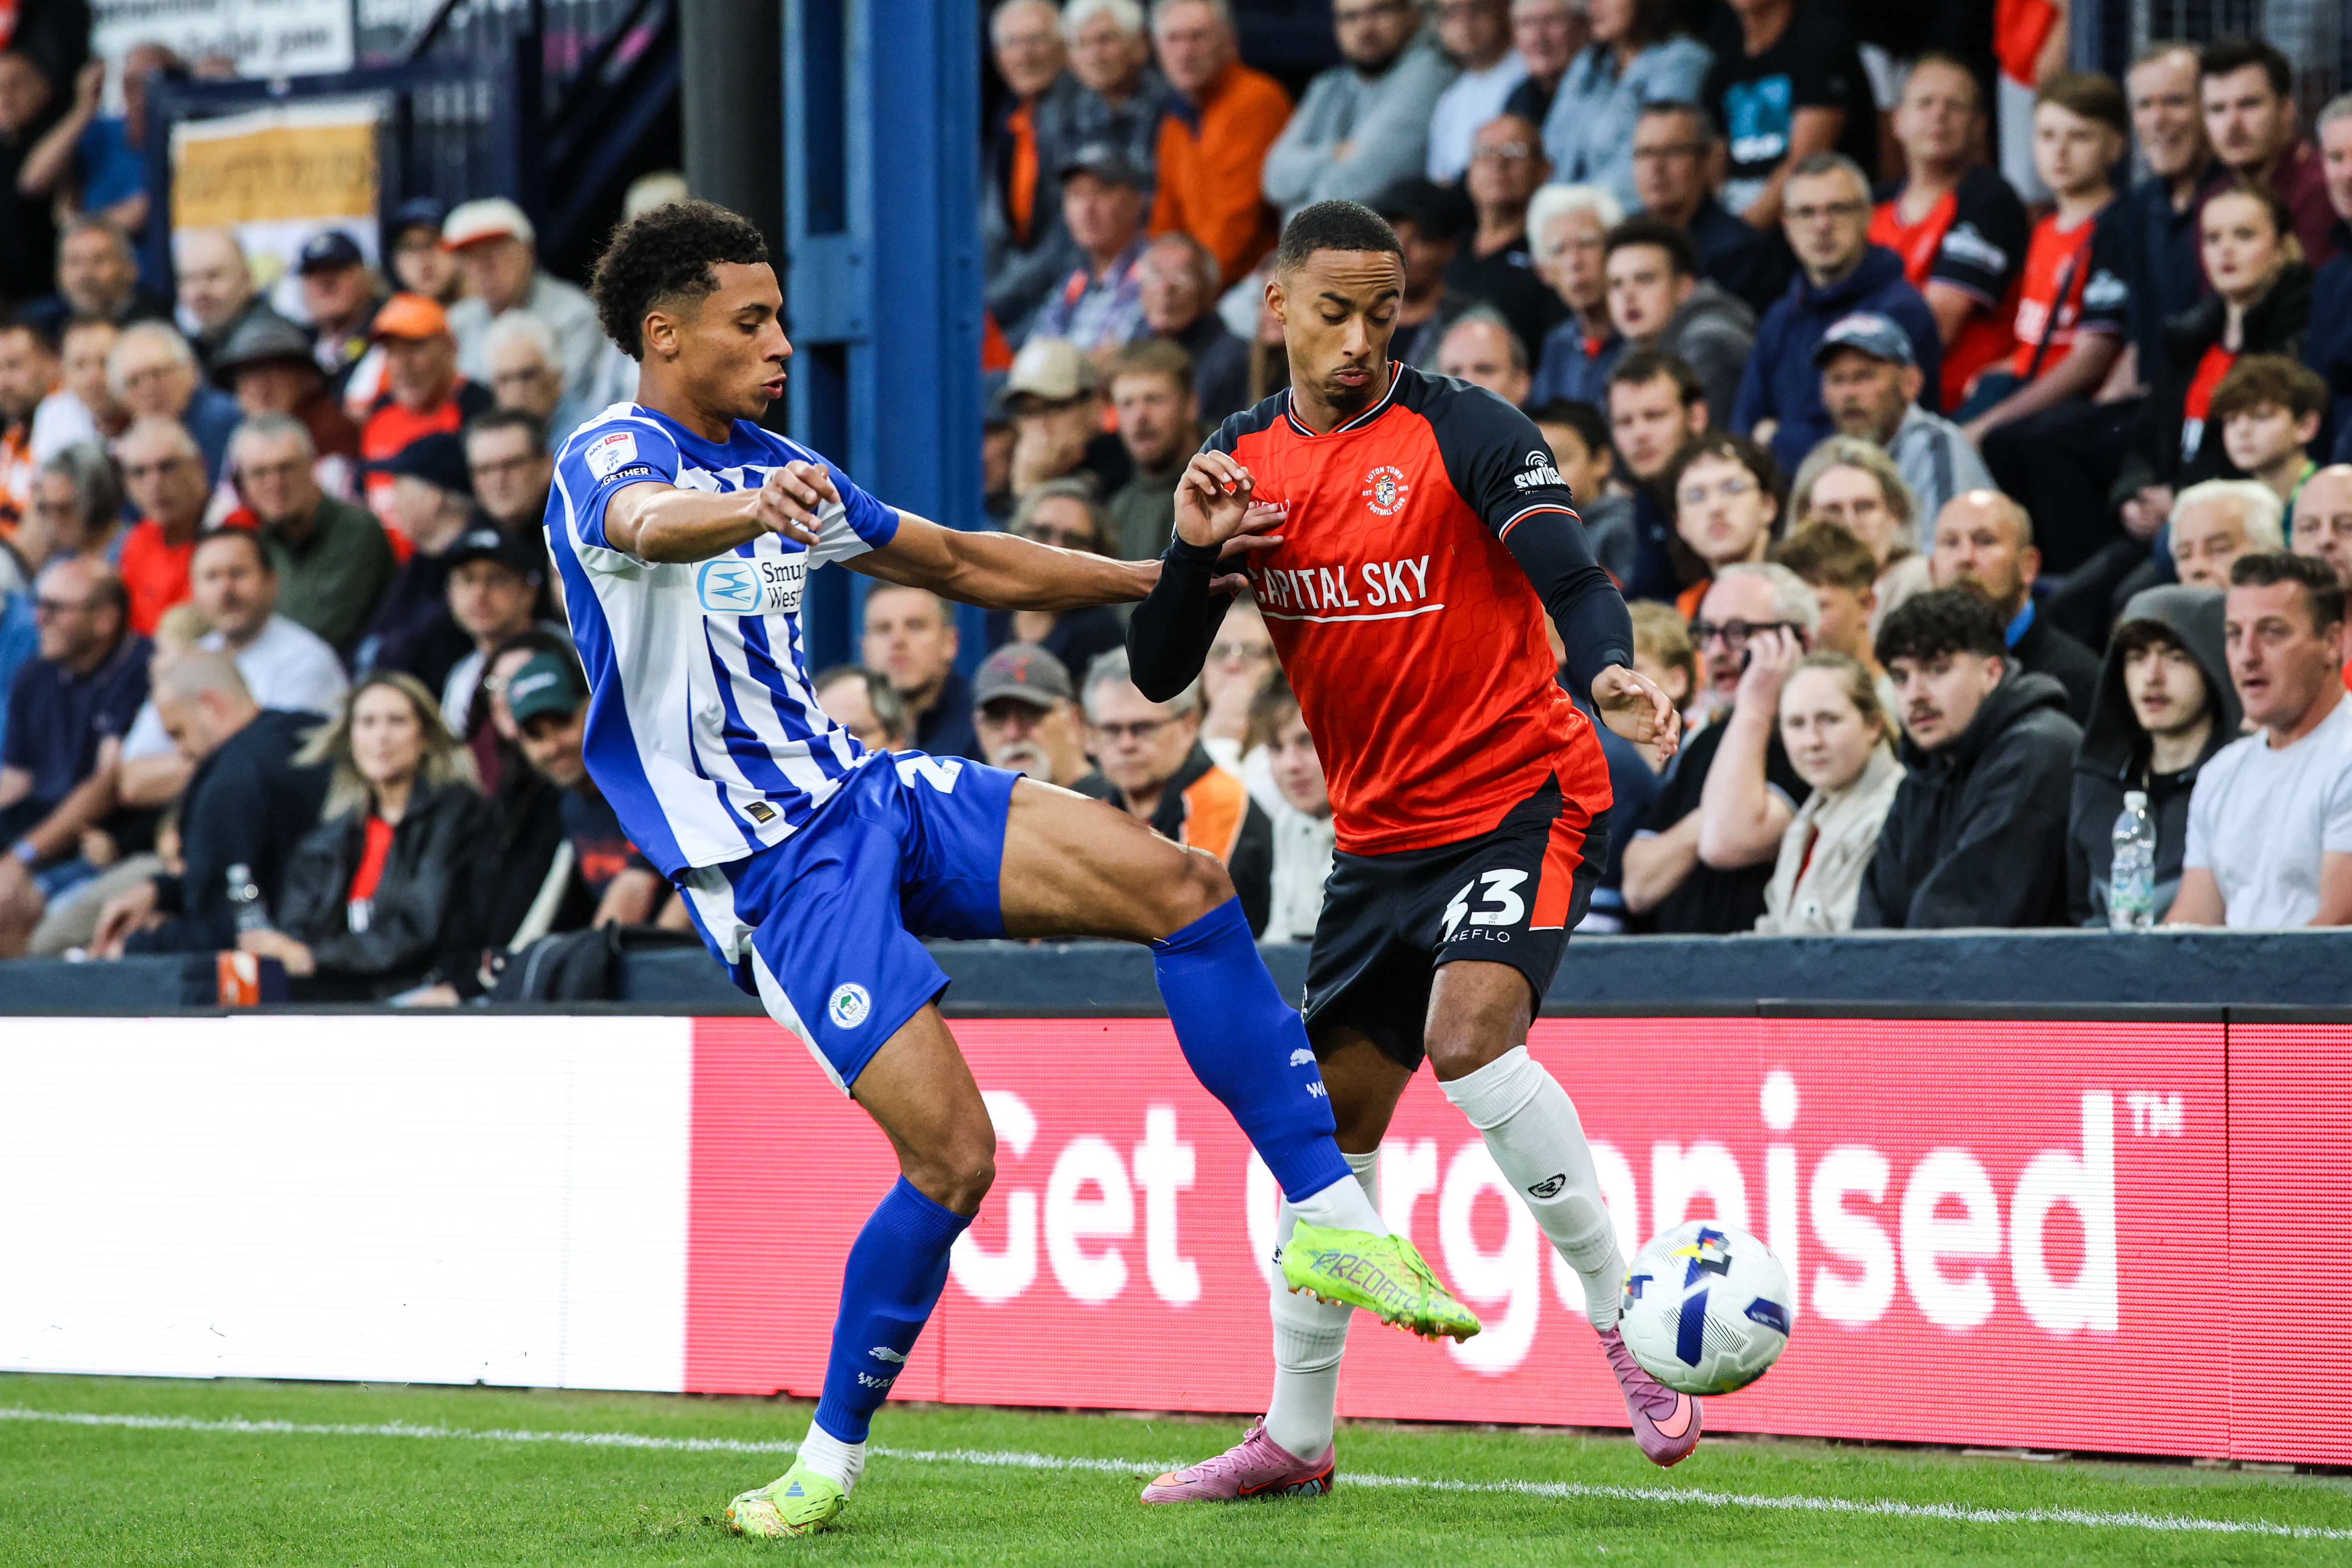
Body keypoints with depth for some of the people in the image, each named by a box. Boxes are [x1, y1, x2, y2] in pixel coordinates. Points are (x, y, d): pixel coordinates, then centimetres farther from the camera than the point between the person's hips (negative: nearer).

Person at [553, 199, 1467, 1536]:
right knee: (954, 1152, -17)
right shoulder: (611, 458, -10)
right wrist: (753, 511, -59)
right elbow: (651, 524, -36)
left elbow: (967, 565, 24)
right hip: (769, 864, -7)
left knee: (1180, 884, -11)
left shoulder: (774, 468, 15)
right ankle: (831, 1460, 2)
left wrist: (1172, 576, 20)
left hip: (865, 798, 7)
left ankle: (1331, 1216, -5)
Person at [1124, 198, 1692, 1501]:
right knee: (1331, 1115, 8)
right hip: (1380, 830, 6)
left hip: (1521, 794, -6)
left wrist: (1605, 676, -44)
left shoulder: (1462, 433, -10)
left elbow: (1569, 576, -23)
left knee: (1469, 1035, -29)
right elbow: (1158, 676, 5)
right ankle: (1295, 1435, 21)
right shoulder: (1241, 464, 5)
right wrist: (1191, 553, -14)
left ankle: (1625, 1321, -16)